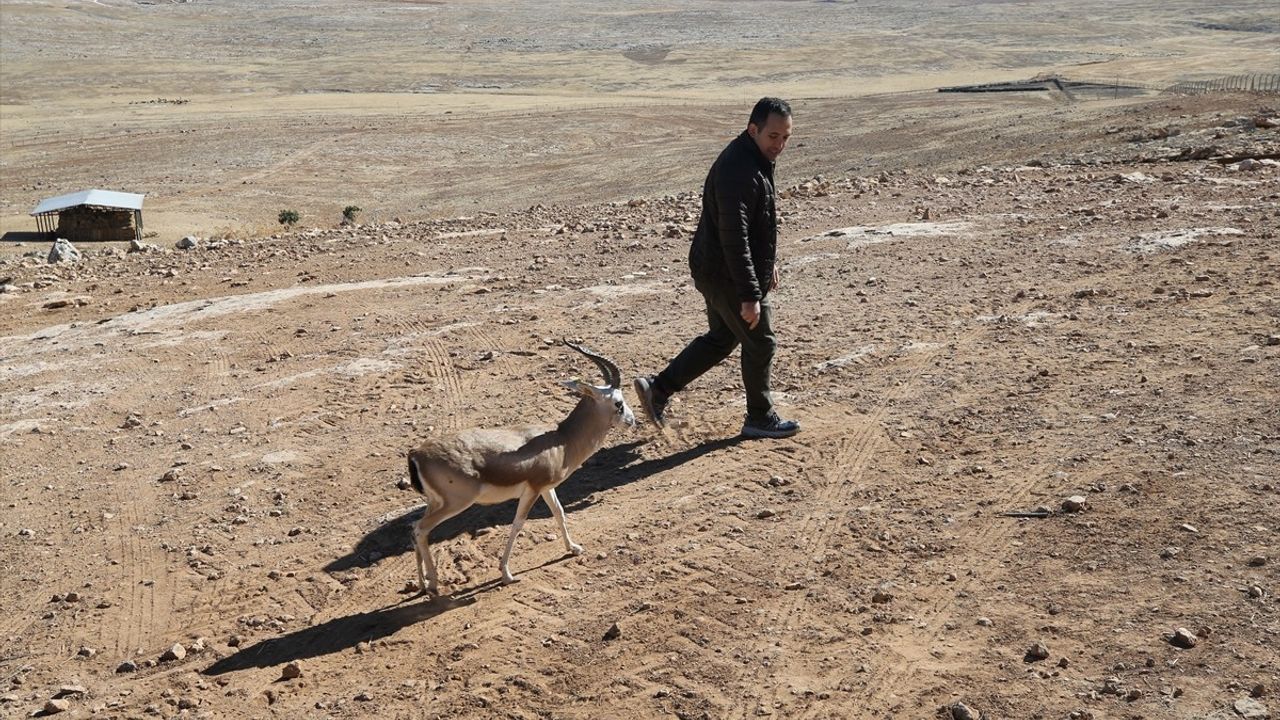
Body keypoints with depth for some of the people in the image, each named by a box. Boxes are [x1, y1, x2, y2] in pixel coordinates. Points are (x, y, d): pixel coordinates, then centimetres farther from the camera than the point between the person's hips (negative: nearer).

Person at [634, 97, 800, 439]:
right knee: (759, 344, 6)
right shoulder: (739, 171, -26)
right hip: (729, 277, -10)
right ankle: (760, 418, 22)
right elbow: (734, 240, -30)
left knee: (721, 338, 21)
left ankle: (658, 388, 22)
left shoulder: (755, 159, 8)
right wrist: (749, 295, -30)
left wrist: (768, 262, 28)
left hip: (714, 271, 10)